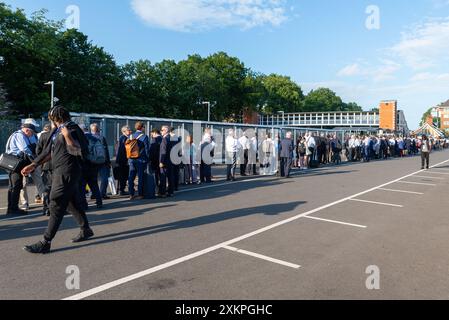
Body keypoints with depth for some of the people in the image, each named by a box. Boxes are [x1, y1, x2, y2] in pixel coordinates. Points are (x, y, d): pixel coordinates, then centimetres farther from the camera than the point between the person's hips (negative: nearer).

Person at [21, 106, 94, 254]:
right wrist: (33, 165, 18)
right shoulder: (58, 130, 15)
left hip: (67, 173, -9)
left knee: (56, 206, -7)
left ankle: (45, 242, -3)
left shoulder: (72, 130, -13)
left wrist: (68, 137, -30)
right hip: (60, 171, 9)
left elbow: (79, 152, -19)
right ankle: (86, 230, 29)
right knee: (73, 203, 16)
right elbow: (49, 151, 20)